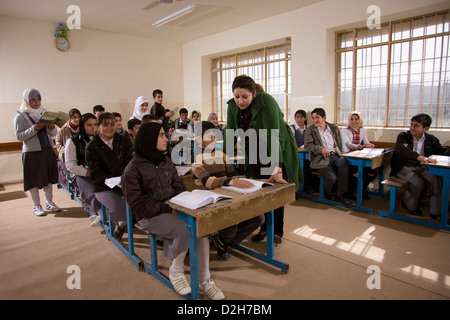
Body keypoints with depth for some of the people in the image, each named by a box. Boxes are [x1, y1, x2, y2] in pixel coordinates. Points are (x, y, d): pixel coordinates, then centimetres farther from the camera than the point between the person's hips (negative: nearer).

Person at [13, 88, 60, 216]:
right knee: (34, 179, 3)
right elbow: (19, 136, -10)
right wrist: (34, 129, -22)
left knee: (48, 177, 11)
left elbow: (53, 134, 10)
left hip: (48, 150, 4)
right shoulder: (20, 117, -3)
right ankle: (36, 205, 16)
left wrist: (51, 128, -11)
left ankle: (49, 202, 24)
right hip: (32, 153, -4)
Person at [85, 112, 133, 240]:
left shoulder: (124, 142, 10)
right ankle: (120, 224, 12)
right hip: (104, 187, -3)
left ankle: (120, 225, 9)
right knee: (119, 207, -29)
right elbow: (96, 173, -7)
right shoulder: (92, 147, 1)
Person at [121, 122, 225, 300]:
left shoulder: (166, 162, 12)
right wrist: (168, 209, -18)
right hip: (150, 216, -5)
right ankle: (176, 273, -3)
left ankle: (204, 280, -12)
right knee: (185, 229, -30)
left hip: (172, 209, 5)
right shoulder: (133, 169, -7)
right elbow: (137, 204, -11)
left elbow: (177, 187, 14)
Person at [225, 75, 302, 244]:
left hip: (278, 150, -5)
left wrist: (276, 168, -42)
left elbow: (273, 136, -36)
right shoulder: (233, 105, -11)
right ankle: (264, 227, 23)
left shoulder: (266, 102, -29)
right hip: (256, 151, 5)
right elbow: (230, 133, -8)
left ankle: (277, 231, 17)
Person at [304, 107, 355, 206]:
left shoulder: (334, 128, 18)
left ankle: (341, 195, -22)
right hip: (321, 158, -3)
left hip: (335, 155, 3)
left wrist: (340, 154, 6)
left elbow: (339, 144, 22)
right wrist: (321, 149, -16)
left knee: (344, 162, -32)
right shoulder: (310, 130, 8)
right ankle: (327, 193, 8)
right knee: (332, 177, -27)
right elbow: (307, 145, -3)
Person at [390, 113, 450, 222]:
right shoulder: (403, 136, -9)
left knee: (437, 180, -20)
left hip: (420, 167, 4)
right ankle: (409, 205, 2)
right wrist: (420, 157, -46)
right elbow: (403, 151, -28)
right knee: (418, 182, -27)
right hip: (404, 167, -4)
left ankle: (435, 212, -8)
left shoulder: (431, 139, 4)